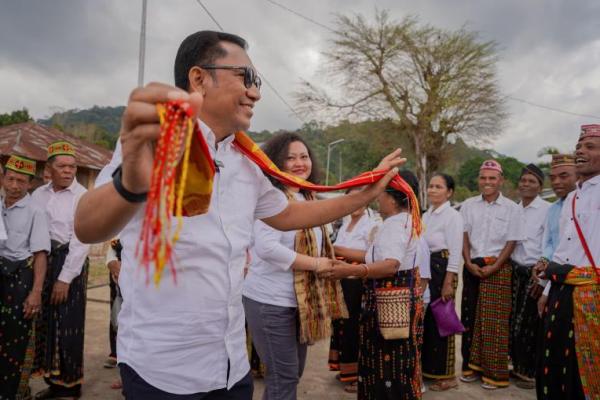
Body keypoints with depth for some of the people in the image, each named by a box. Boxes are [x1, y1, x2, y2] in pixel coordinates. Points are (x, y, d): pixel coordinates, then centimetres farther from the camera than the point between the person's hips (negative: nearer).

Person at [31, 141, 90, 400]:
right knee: (45, 322, 11)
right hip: (41, 260, 5)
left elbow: (81, 241, -12)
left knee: (67, 324, 0)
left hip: (69, 261, -5)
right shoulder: (38, 194, 10)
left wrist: (65, 278, -15)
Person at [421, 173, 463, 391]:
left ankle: (446, 375, 15)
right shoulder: (426, 215, 12)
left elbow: (455, 252, -14)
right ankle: (427, 368, 26)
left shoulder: (453, 216, -10)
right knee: (425, 320, 12)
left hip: (442, 270, -7)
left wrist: (448, 283, -18)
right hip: (425, 270, 7)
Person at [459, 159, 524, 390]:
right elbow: (464, 236, 5)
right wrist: (469, 263, -8)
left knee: (494, 320, -1)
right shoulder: (468, 205, 7)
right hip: (472, 267, 3)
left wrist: (493, 268, -12)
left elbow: (511, 242, -3)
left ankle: (494, 373, 9)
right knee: (470, 316, 6)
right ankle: (471, 366, 18)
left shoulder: (512, 208, 0)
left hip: (498, 269, -3)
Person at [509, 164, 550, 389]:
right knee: (513, 322, 8)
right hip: (515, 271, 5)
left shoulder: (547, 210, -9)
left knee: (528, 323, 2)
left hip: (535, 272, -5)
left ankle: (532, 371, 18)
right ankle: (519, 366, 24)